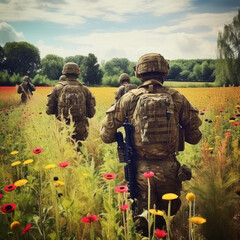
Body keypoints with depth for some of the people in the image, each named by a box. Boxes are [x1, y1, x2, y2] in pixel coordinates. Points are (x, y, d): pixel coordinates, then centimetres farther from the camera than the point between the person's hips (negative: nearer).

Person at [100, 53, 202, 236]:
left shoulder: (129, 99, -3)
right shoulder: (178, 99, 0)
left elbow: (106, 135, 0)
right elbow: (194, 137, 6)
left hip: (141, 169, -1)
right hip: (169, 170, 2)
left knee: (141, 220, 15)